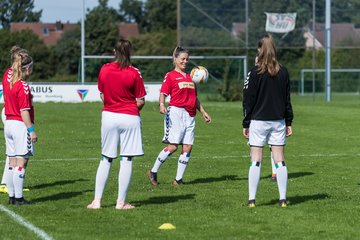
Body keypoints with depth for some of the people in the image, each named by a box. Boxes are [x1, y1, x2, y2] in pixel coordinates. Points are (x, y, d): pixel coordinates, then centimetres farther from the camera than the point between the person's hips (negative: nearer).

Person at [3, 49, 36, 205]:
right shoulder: (23, 87, -17)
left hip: (9, 123, 8)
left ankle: (11, 196, 16)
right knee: (21, 163, -5)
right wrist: (31, 130, -16)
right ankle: (18, 198, -4)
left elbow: (12, 68, 31)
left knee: (12, 163, 12)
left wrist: (18, 58, 22)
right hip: (21, 125, -8)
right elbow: (24, 111, -19)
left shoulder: (7, 77, 5)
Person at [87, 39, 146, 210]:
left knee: (106, 159, 12)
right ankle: (121, 201, 4)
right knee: (126, 160, 3)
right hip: (130, 118, -3)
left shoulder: (104, 70, 0)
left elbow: (102, 96, 8)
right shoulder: (134, 73, -10)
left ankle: (97, 200, 10)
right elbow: (140, 102, -6)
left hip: (108, 116, 3)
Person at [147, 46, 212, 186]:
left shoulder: (190, 77, 21)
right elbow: (163, 93, -9)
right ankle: (153, 172, 4)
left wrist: (203, 112, 24)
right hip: (176, 112, -7)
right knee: (172, 146, -11)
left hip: (190, 115, 7)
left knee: (188, 147, -1)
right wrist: (162, 105, -28)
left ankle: (178, 179, 5)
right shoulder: (170, 76, 0)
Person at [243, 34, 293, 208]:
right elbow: (287, 99, 8)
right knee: (280, 159, 6)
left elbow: (248, 100, -6)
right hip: (278, 121, 3)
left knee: (255, 161, 0)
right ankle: (283, 199, 6)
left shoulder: (255, 73, -9)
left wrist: (246, 124, 0)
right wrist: (289, 122, 14)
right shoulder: (283, 72, 3)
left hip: (258, 121, -3)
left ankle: (252, 199, -1)